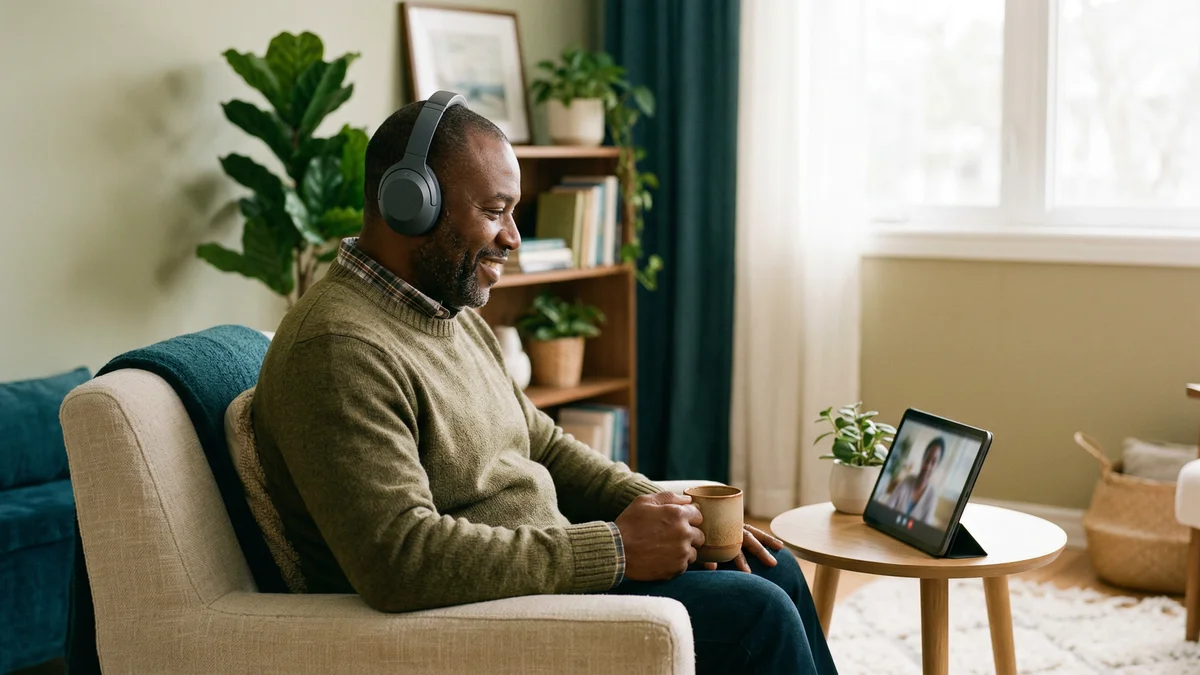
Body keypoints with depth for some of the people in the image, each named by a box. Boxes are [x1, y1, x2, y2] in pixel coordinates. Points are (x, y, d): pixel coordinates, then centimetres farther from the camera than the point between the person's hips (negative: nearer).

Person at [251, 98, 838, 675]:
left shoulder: (454, 314, 13)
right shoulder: (337, 350, -22)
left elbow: (544, 447, 20)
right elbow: (399, 557, -31)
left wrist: (668, 515, 3)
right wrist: (615, 548, -25)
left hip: (542, 566, 10)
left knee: (773, 568, 11)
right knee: (752, 614, -16)